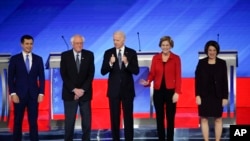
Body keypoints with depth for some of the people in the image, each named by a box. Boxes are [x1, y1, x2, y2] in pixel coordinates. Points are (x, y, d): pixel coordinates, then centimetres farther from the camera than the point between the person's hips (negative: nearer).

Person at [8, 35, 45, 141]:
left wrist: (41, 93, -2)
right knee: (18, 122, 5)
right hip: (19, 95, -1)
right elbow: (10, 78, 0)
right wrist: (13, 94, -9)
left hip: (33, 95, 1)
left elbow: (41, 78, 7)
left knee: (33, 122, 2)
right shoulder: (14, 59, 2)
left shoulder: (38, 59, 7)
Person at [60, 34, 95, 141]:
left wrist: (82, 90, -11)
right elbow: (64, 75, -4)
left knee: (87, 121, 1)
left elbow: (91, 74, -2)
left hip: (85, 93, 1)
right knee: (69, 121, -1)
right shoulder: (65, 55, 0)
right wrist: (74, 89, -12)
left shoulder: (89, 55, 3)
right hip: (70, 93, -1)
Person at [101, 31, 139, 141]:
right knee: (114, 117, 5)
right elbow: (103, 72, -5)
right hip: (113, 90, 1)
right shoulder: (108, 53, 0)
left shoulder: (132, 53, -1)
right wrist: (110, 63, -24)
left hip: (127, 89, -1)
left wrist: (127, 63, -25)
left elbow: (136, 71, -7)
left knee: (128, 117, 2)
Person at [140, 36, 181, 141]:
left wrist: (177, 92, -10)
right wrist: (148, 82, -18)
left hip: (170, 91, -2)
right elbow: (152, 73, 2)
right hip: (158, 91, 2)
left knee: (170, 117, 4)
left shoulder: (176, 58, -1)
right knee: (159, 117, 7)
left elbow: (178, 76, -4)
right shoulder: (155, 58, 5)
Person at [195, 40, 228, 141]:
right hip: (204, 95, 0)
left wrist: (225, 97, -4)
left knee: (218, 119, 4)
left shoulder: (222, 63, 1)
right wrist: (197, 95, -7)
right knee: (204, 118, 2)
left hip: (217, 95, 0)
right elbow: (197, 80, 0)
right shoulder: (201, 62, 2)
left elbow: (225, 81, 1)